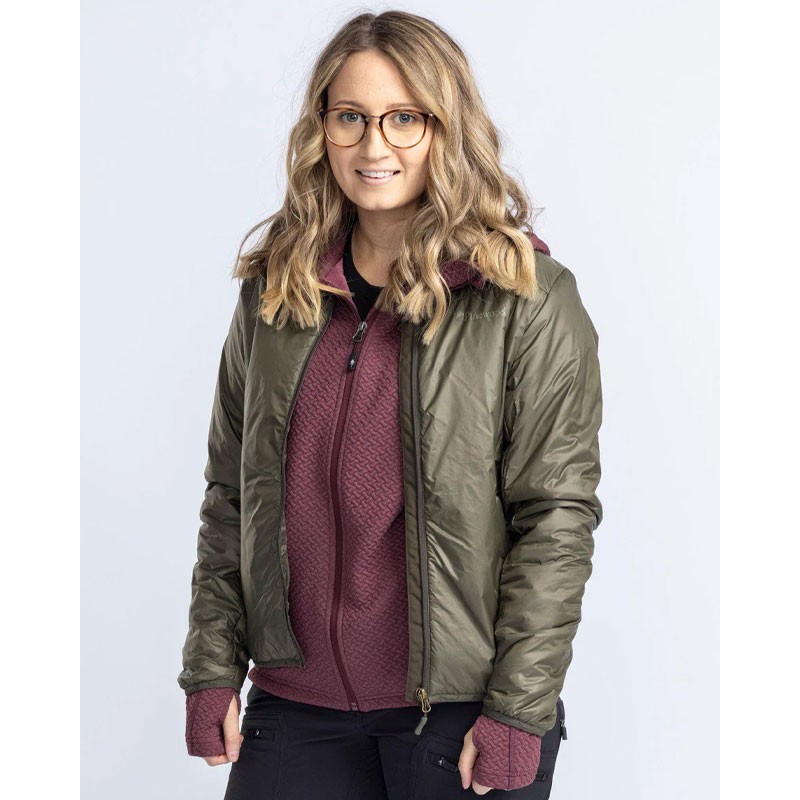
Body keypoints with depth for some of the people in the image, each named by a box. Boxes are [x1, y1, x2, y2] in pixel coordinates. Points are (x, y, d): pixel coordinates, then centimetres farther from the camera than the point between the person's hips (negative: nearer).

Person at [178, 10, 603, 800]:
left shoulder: (527, 298, -7)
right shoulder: (274, 291, 6)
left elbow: (558, 518, -9)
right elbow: (230, 496, 10)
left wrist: (517, 711, -12)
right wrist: (211, 667, 4)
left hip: (458, 710, -3)